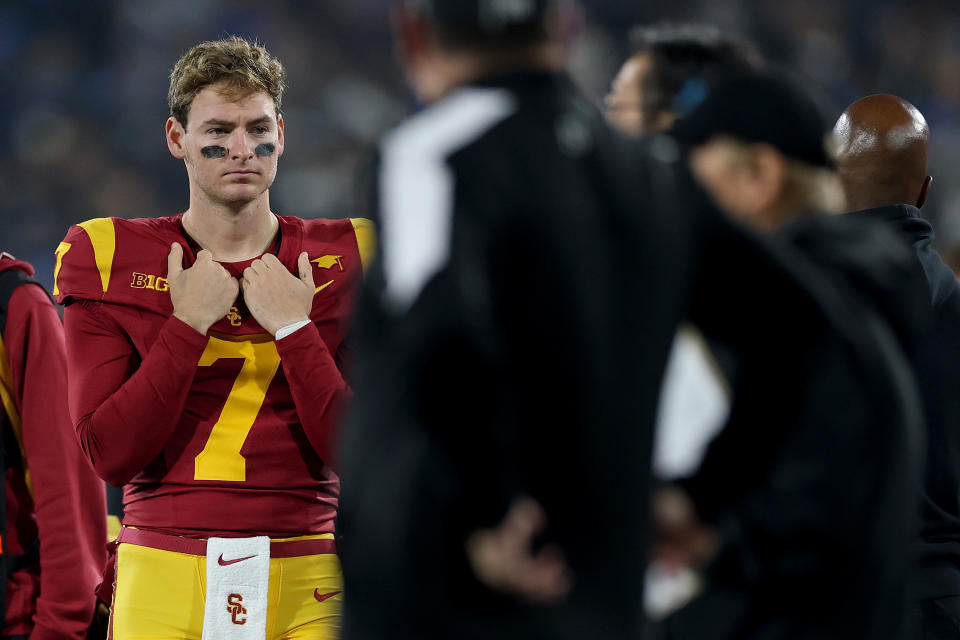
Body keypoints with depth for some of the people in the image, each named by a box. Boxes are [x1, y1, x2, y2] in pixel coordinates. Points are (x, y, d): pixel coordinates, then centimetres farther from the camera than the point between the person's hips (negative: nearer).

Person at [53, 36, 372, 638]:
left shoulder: (341, 263, 5)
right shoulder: (114, 261, 4)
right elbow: (108, 453, -6)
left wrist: (294, 329, -8)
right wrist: (189, 325, -8)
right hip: (164, 579, 0)